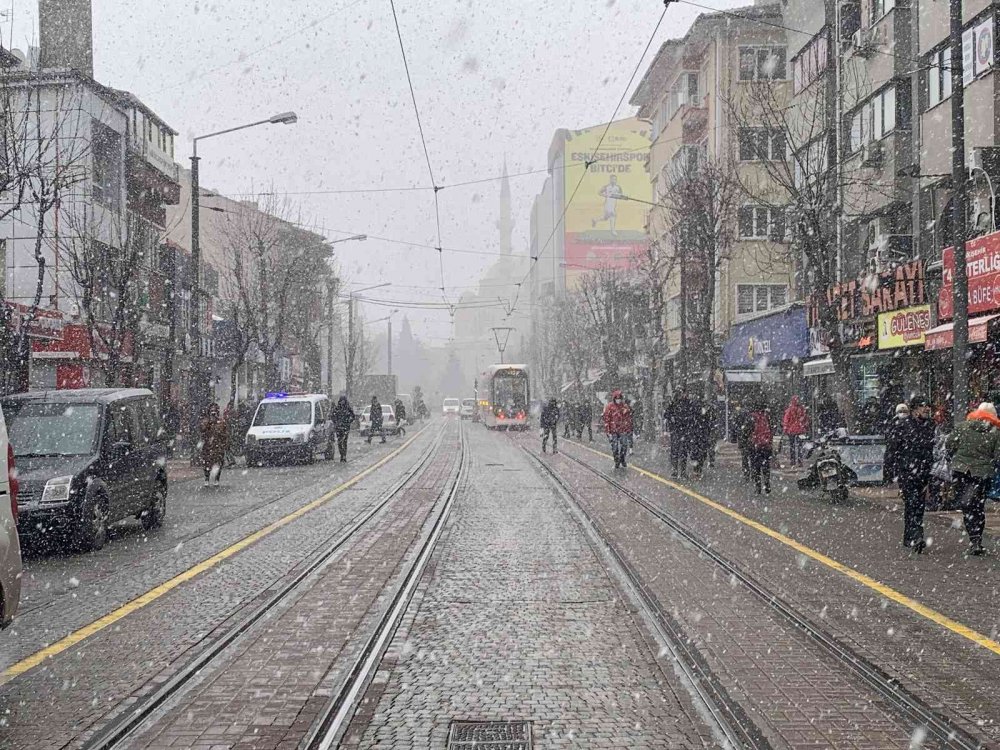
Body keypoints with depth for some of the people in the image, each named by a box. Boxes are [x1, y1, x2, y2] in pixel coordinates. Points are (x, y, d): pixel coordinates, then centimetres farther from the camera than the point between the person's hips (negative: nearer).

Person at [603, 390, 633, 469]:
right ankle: (617, 462, 14)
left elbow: (629, 419, 11)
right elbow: (606, 420, -6)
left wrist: (629, 430, 10)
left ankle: (622, 461, 24)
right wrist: (608, 432, -9)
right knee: (615, 448, 1)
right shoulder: (609, 407, -6)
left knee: (624, 446, 4)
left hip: (623, 431, 3)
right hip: (613, 432, -3)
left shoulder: (625, 407, 5)